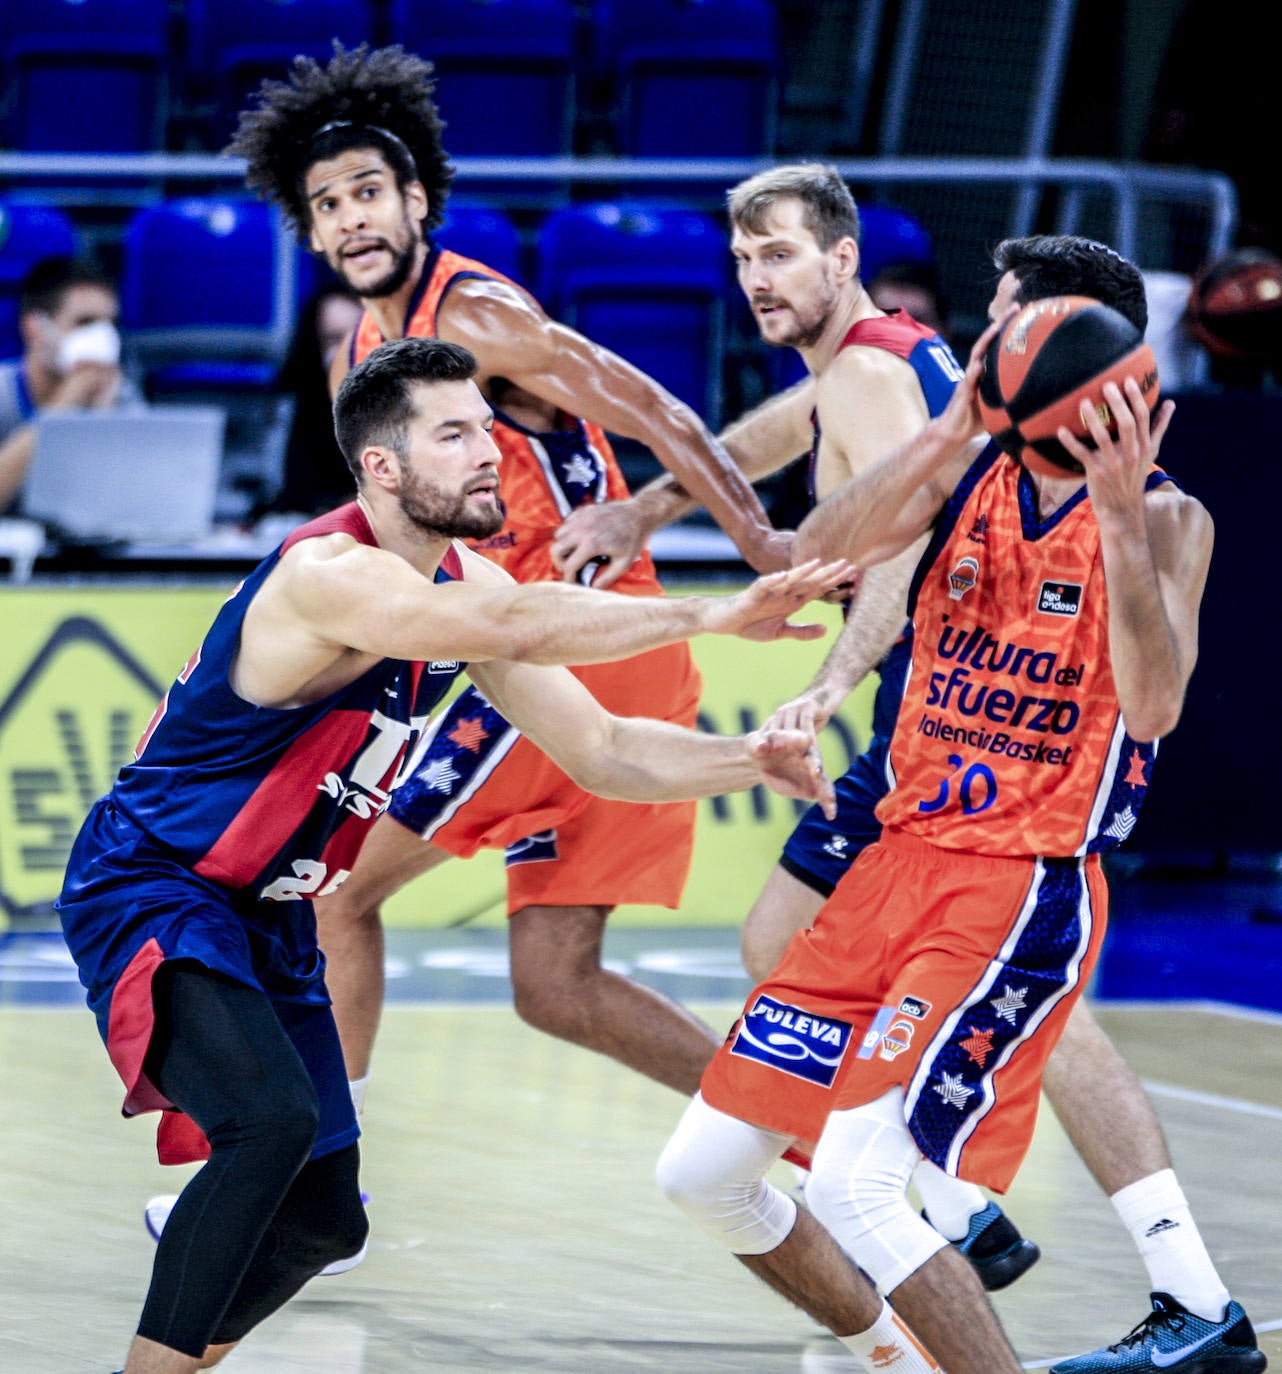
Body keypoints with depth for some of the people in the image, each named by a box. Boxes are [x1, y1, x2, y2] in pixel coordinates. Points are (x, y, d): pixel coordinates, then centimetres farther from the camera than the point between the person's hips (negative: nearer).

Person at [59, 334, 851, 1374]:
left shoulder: (462, 584, 2)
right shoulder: (330, 575, -27)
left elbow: (601, 751, 3)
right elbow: (518, 630, -43)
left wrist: (748, 762, -13)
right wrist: (709, 616, -44)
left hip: (265, 917, 10)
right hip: (147, 891, -9)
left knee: (324, 1218, 11)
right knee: (271, 1118, -32)